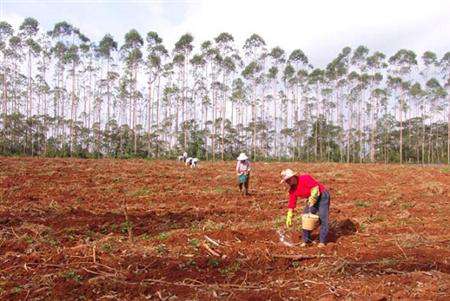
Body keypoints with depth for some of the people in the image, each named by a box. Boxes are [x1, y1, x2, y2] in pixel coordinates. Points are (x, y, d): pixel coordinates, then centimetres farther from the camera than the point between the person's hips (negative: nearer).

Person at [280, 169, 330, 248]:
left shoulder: (305, 178, -24)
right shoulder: (292, 190, -3)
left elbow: (315, 187, -29)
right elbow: (291, 204, 1)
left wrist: (312, 199, -30)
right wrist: (289, 218, 0)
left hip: (323, 196, -7)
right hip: (311, 199, 8)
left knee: (322, 218, -11)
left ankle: (322, 242, -3)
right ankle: (306, 240, 14)